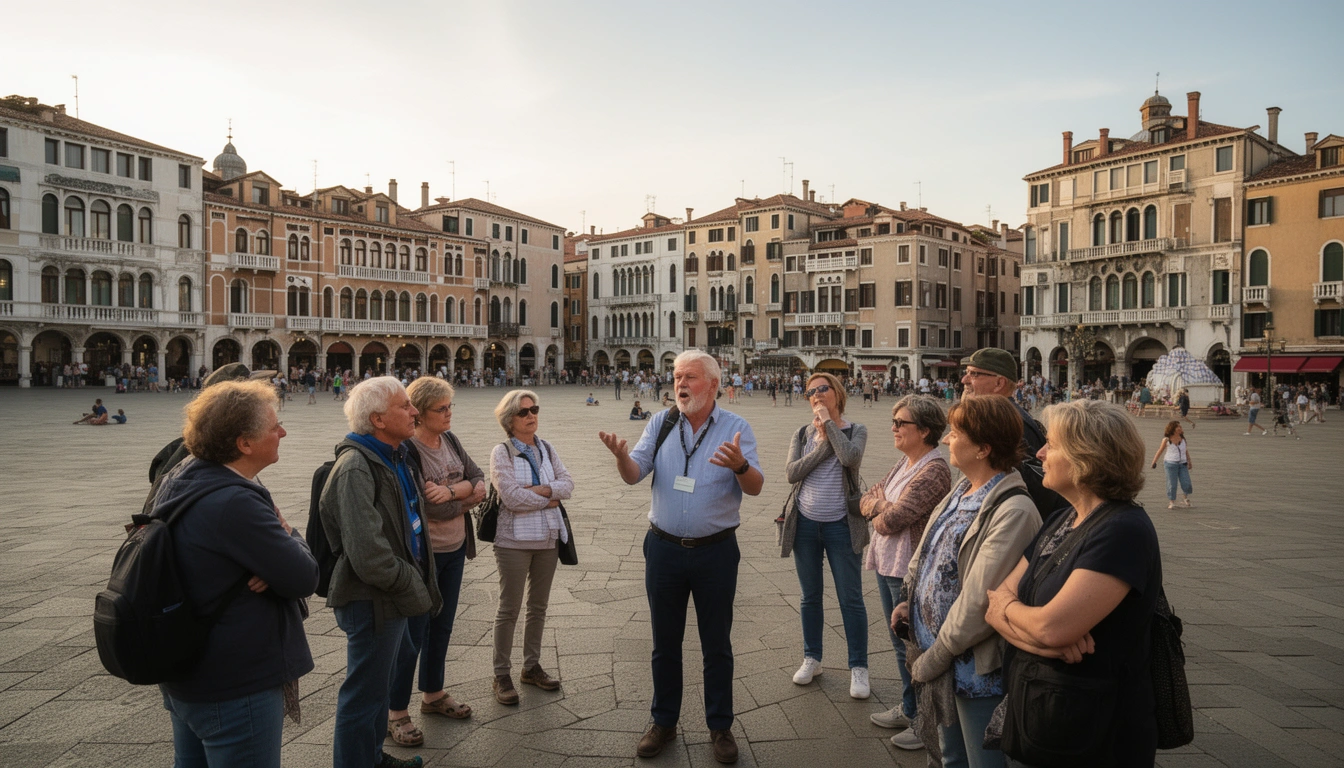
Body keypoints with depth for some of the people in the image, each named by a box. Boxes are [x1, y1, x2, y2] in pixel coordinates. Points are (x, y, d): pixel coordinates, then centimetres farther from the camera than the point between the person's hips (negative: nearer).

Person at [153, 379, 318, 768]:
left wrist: (278, 543, -16)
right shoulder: (234, 503, -29)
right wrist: (288, 534, -5)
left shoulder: (180, 480, 2)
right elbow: (304, 577, -24)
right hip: (235, 687, -10)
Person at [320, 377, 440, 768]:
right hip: (371, 600, -10)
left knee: (379, 683, 25)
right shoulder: (355, 467, -23)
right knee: (364, 693, 6)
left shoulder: (397, 457, 7)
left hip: (395, 594, 10)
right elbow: (368, 555, -29)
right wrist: (414, 590, -16)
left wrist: (419, 585, 11)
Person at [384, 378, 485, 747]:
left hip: (454, 550, 7)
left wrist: (451, 491, -19)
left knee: (442, 626, 19)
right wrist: (467, 497, -10)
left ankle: (433, 695, 37)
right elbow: (432, 507, -25)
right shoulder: (408, 450, -20)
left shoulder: (449, 439, 3)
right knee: (413, 635, 3)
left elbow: (478, 478, 0)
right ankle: (395, 713, 19)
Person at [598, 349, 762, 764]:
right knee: (665, 642, 15)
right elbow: (634, 475, -7)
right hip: (665, 547, 2)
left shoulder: (736, 427, -7)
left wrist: (740, 465, -38)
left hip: (715, 551, -2)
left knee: (717, 645, 11)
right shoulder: (661, 422, 0)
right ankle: (663, 721, 31)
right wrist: (621, 455, -30)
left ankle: (720, 726, 28)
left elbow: (755, 487, -14)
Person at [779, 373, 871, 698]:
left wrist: (828, 423, -14)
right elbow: (791, 473, -10)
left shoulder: (855, 430, -1)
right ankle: (811, 659, 30)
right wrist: (823, 444, -13)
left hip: (841, 525, -3)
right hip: (805, 524, 3)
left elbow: (850, 457, -23)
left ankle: (859, 668, 16)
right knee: (810, 597, 14)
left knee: (851, 598, 3)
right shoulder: (802, 434, 4)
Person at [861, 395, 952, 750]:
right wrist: (883, 504, -11)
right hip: (887, 565, 9)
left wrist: (880, 507, -5)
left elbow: (890, 521, -25)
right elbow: (867, 500, 9)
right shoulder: (905, 462, 8)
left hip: (909, 573, -9)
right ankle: (909, 708, 38)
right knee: (900, 643, 21)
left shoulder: (933, 471, -21)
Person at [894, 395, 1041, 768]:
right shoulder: (962, 492, 4)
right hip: (939, 654, 8)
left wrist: (932, 660, -18)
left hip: (976, 671, -8)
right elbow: (932, 560, 15)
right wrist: (911, 604, 0)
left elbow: (980, 602, -26)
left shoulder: (1013, 511, -24)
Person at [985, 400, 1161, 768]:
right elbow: (995, 602, -1)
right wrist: (1039, 636, -21)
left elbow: (1051, 627, -30)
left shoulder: (1125, 531, -21)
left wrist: (1008, 606, -9)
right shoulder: (1059, 521, 6)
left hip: (1094, 735, -7)